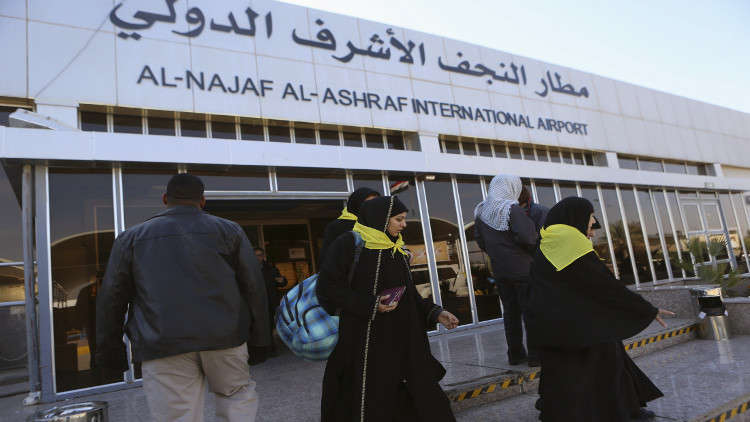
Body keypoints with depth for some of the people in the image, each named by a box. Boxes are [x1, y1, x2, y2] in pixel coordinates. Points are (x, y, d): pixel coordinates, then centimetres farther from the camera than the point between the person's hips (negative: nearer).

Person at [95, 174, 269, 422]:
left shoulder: (132, 237, 13)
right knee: (238, 394, 20)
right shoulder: (229, 231, 9)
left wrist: (111, 352, 18)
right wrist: (259, 337, 12)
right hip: (224, 336, 0)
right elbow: (254, 286, 6)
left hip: (163, 345, 1)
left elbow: (111, 299, 12)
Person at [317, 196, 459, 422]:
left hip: (400, 342, 6)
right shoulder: (350, 244, -9)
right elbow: (327, 287, -13)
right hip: (364, 342, -6)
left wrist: (435, 313, 2)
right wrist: (370, 305, -20)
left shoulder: (396, 249, 12)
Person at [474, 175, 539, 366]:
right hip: (521, 269, -6)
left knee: (510, 311, 14)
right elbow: (527, 238, -24)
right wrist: (530, 223, -4)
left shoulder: (481, 211, 5)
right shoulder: (512, 209, -15)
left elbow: (480, 241, 11)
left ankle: (515, 354, 20)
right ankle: (535, 355, 10)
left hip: (499, 270, 6)